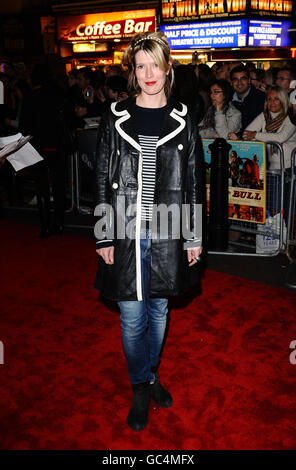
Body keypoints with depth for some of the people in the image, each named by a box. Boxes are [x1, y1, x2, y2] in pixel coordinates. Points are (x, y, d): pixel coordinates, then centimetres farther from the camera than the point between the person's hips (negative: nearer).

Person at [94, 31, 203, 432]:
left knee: (159, 308, 16)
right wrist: (103, 236, -3)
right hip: (126, 232, -1)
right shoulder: (116, 118, 0)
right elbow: (102, 179, 1)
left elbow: (194, 182, 4)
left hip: (166, 232, 1)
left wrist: (194, 236, 2)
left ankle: (150, 372, 39)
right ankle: (142, 385, 27)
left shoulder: (182, 120, 2)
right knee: (132, 315, 6)